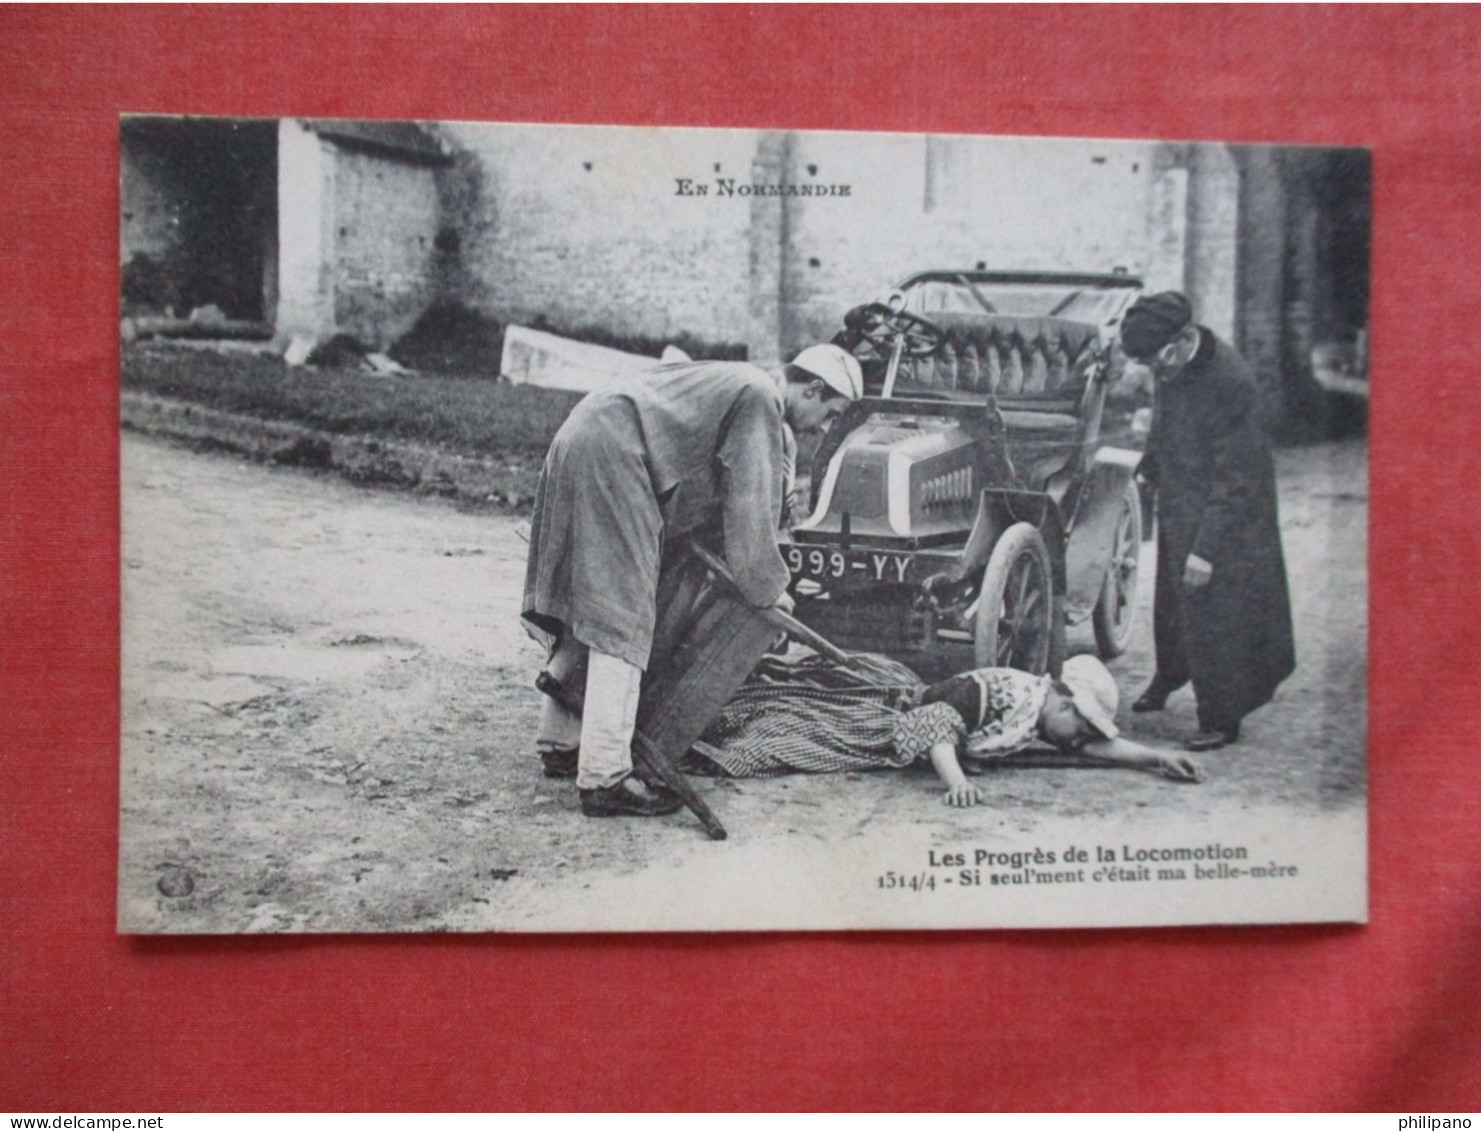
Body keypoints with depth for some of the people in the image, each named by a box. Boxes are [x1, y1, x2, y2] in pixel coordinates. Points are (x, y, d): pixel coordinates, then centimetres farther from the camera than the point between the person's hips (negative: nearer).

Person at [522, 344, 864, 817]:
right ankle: (604, 777, -13)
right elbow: (751, 505, -8)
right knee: (621, 620, -11)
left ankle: (561, 744, 25)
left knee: (585, 612, 16)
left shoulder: (735, 384, 24)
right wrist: (768, 588, 3)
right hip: (610, 457, -11)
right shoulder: (761, 399, -6)